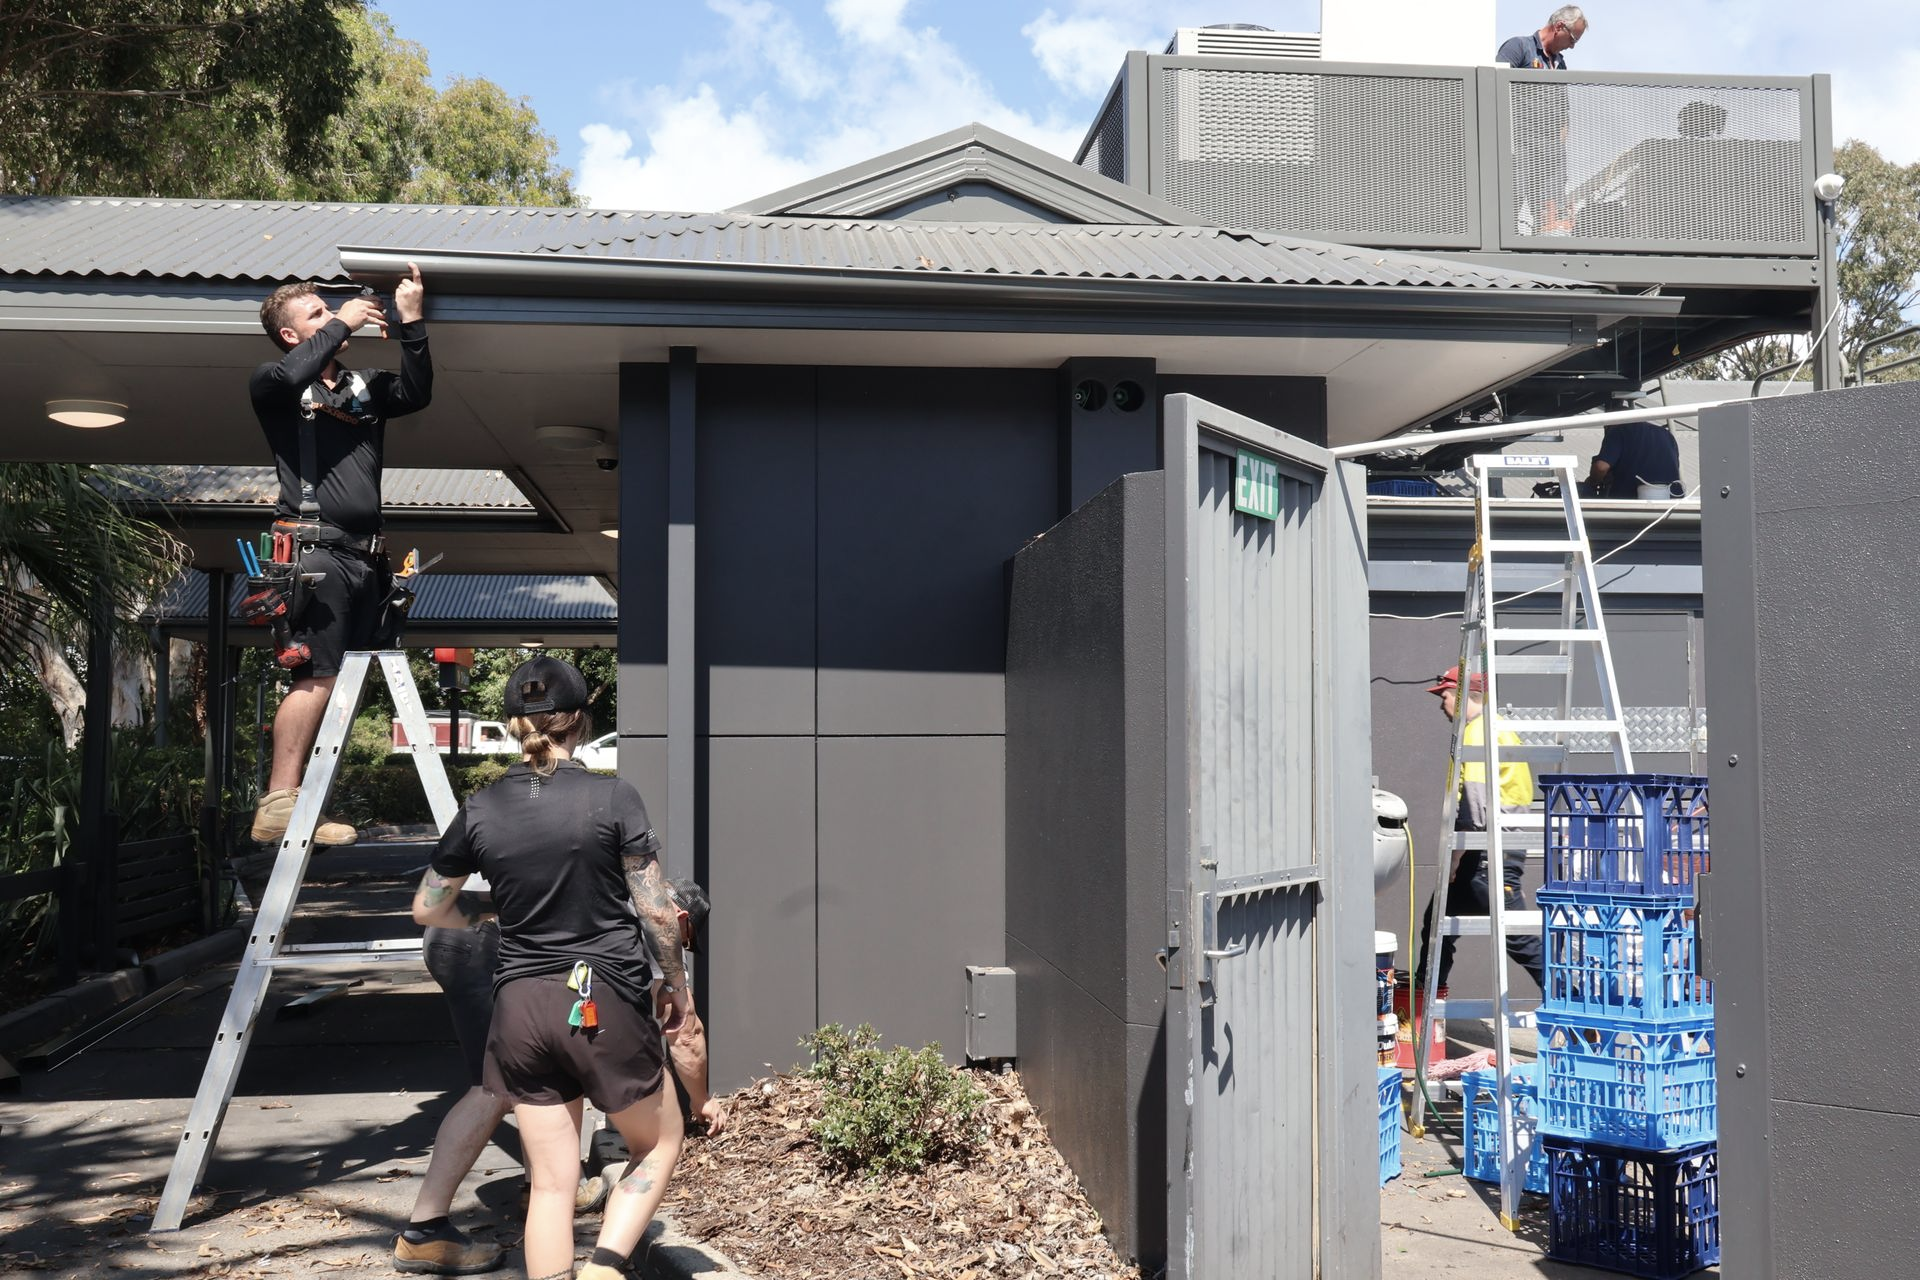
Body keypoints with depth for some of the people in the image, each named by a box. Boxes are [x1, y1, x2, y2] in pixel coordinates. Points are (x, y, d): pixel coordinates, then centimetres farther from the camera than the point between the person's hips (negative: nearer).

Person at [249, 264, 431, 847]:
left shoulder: (364, 385, 21)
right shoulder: (276, 390, 5)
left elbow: (415, 395, 7)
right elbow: (286, 377, -17)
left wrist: (411, 324, -1)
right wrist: (342, 324, -7)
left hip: (362, 555, 7)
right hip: (315, 550, -6)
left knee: (347, 681, 5)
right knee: (317, 677, -16)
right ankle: (278, 806, -15)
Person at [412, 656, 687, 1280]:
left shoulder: (480, 811, 1)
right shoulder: (612, 798, -9)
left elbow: (427, 908, 11)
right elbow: (656, 909, -7)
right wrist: (675, 981, 10)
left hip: (520, 1007, 3)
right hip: (605, 1001, -3)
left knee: (551, 1182, 10)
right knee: (658, 1144, 17)